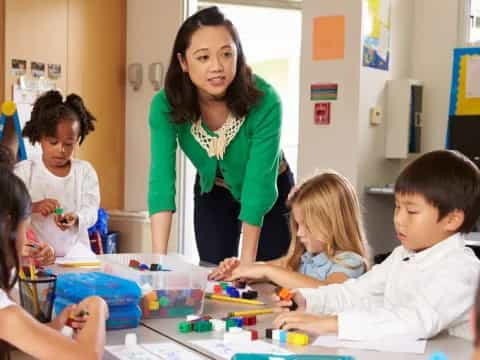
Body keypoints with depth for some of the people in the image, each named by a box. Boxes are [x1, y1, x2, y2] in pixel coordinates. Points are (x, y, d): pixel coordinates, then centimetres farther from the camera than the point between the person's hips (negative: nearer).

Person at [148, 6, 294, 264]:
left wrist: (246, 263, -35)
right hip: (212, 194, 2)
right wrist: (159, 259, -41)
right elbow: (161, 179, -32)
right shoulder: (166, 105, -26)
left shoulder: (264, 101, -33)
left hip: (270, 194, -2)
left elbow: (259, 184, -33)